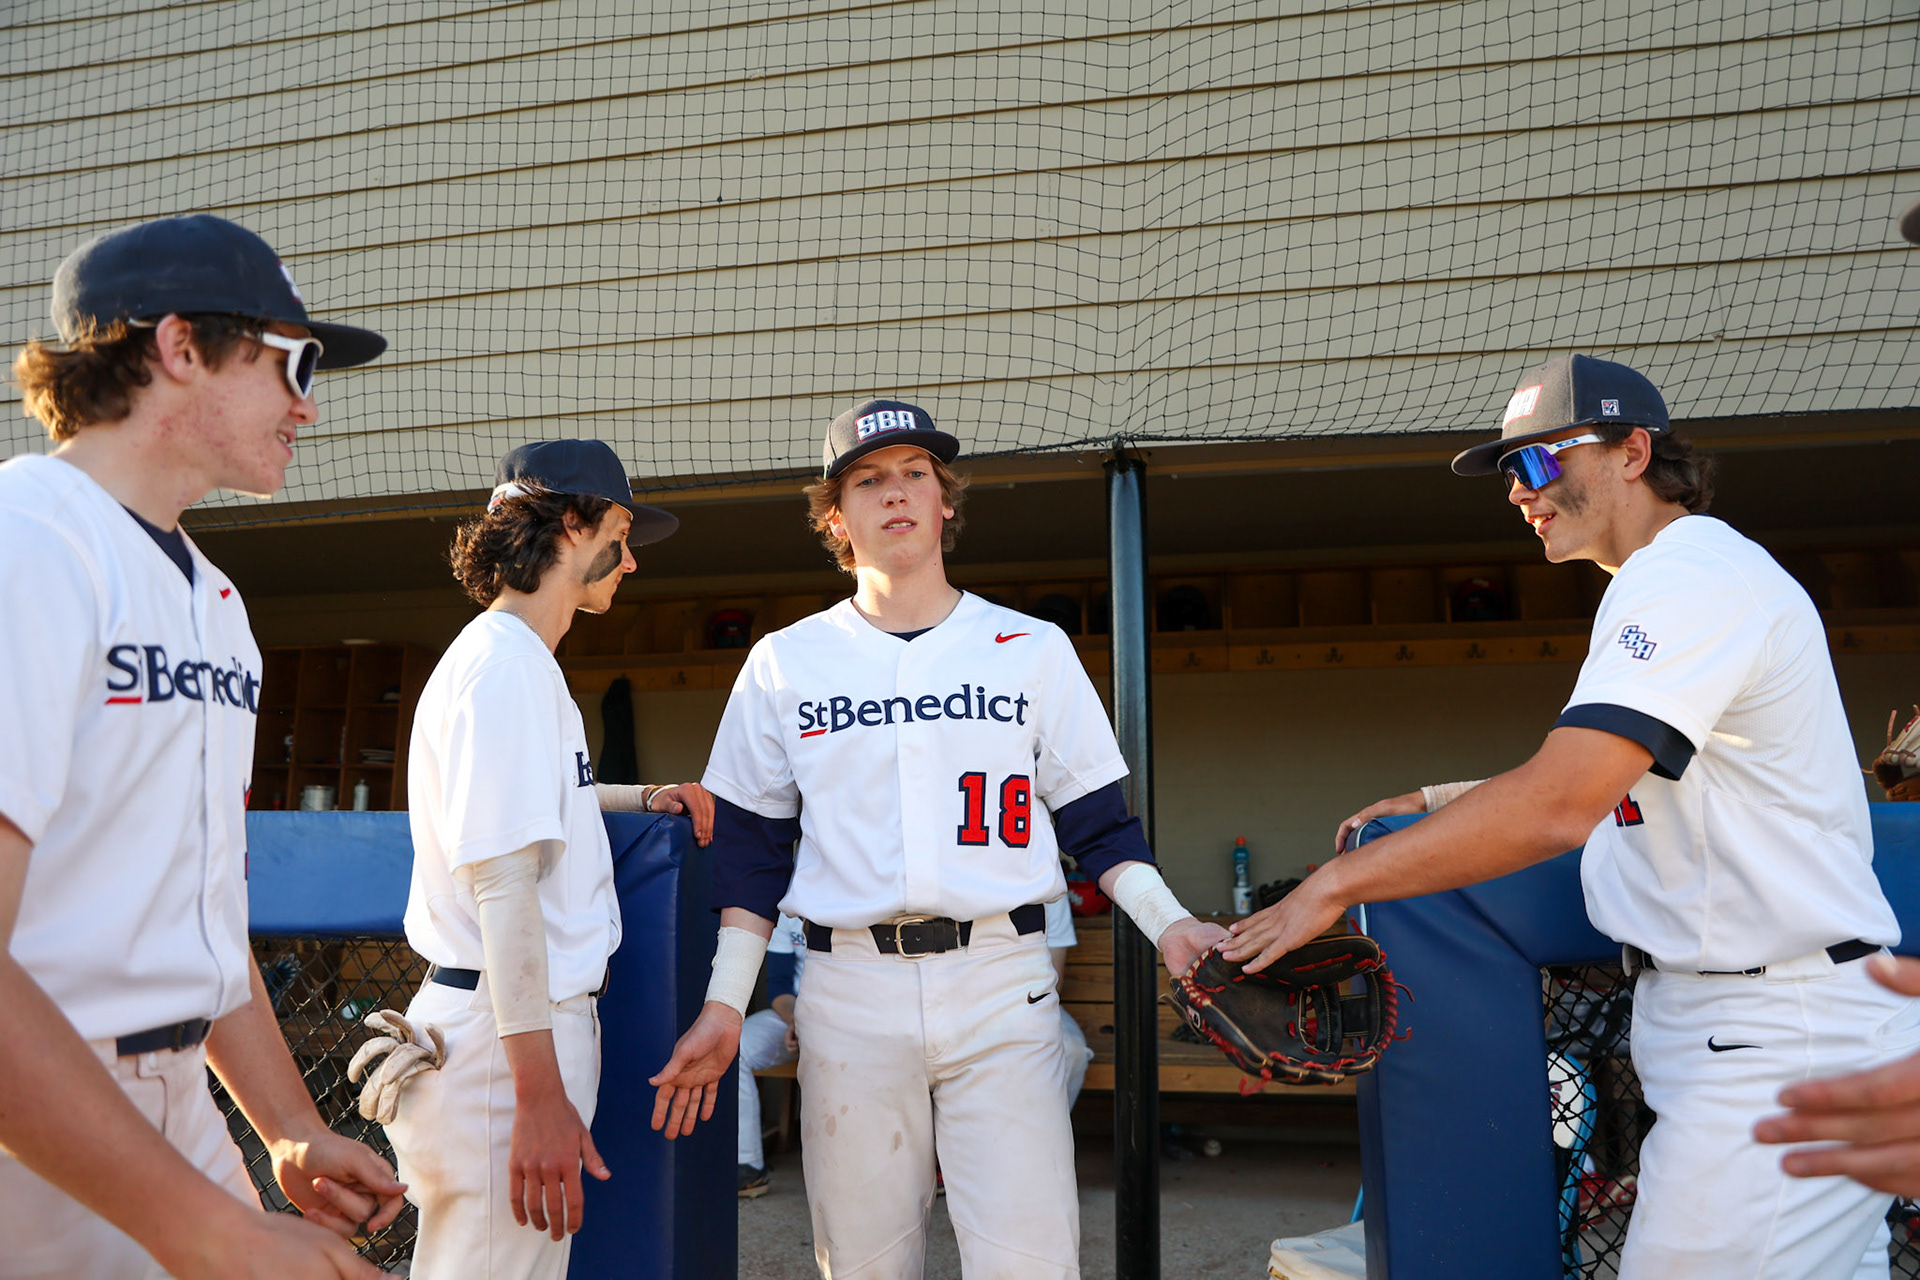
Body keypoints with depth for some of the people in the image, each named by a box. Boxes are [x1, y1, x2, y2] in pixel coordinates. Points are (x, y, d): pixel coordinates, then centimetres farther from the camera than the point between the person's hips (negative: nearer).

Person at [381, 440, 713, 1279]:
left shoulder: (517, 659, 18)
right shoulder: (507, 662, -14)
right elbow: (502, 881, -21)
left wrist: (641, 796, 20)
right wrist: (541, 1094, -23)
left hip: (533, 1019, 10)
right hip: (506, 1027, -10)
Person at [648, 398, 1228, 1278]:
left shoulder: (1034, 649, 8)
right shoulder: (785, 662, 9)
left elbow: (1097, 820, 9)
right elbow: (750, 849, 10)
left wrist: (1166, 924, -7)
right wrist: (724, 1005, 3)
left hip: (1001, 984, 0)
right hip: (849, 993, 1)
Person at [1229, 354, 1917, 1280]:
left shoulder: (1688, 574, -16)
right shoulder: (1696, 577, 18)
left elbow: (1559, 807, -28)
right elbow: (1591, 779, 24)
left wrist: (1336, 884, -23)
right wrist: (1437, 803, 18)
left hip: (1777, 1042, -10)